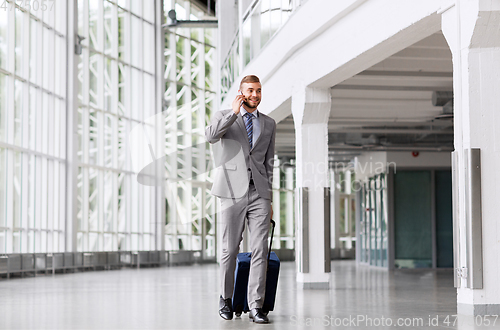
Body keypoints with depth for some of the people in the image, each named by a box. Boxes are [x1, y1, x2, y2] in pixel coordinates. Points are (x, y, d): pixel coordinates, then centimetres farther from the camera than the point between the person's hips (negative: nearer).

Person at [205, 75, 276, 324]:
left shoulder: (269, 124, 15)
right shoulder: (224, 116, 8)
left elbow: (268, 163, 16)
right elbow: (210, 136, -15)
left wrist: (269, 199, 12)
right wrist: (234, 112, -11)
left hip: (259, 193, 2)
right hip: (233, 192, -2)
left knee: (260, 251, -7)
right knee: (230, 250, 4)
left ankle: (256, 306, -5)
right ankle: (226, 298, 24)